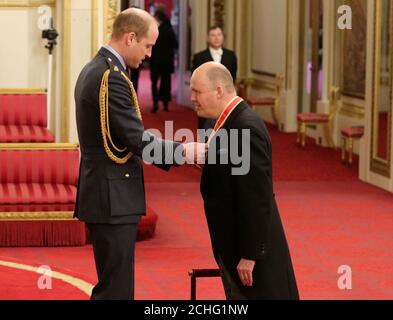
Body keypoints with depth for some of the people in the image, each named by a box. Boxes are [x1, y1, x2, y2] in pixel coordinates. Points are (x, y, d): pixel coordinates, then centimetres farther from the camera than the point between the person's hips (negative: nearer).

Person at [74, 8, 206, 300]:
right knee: (116, 289, -6)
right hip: (113, 199, -10)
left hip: (100, 194, 10)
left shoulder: (93, 70, 13)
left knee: (113, 284, 16)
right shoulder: (113, 77, -19)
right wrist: (184, 152, -9)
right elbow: (138, 140, -20)